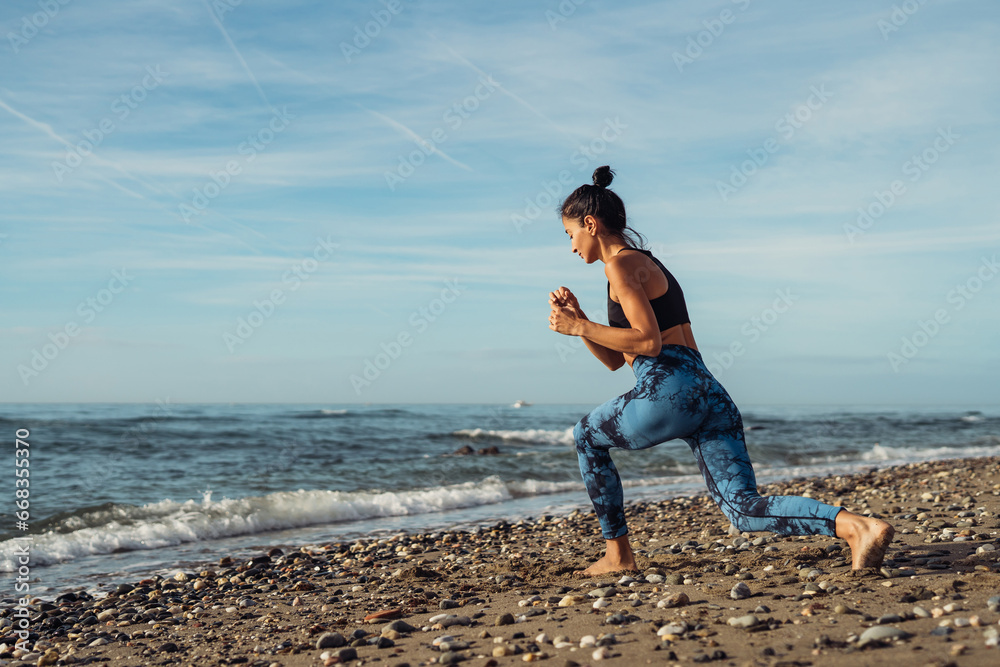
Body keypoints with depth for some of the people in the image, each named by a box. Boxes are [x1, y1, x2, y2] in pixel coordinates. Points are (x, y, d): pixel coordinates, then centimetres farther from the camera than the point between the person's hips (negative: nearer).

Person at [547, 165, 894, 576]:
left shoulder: (621, 264, 0)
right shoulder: (649, 266, 29)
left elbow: (649, 341, -13)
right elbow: (614, 359, 30)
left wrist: (580, 327, -6)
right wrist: (577, 319, 20)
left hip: (670, 391, -8)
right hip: (712, 396, 8)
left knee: (586, 435, 20)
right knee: (743, 508, -2)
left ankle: (618, 554, 19)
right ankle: (855, 525, -23)